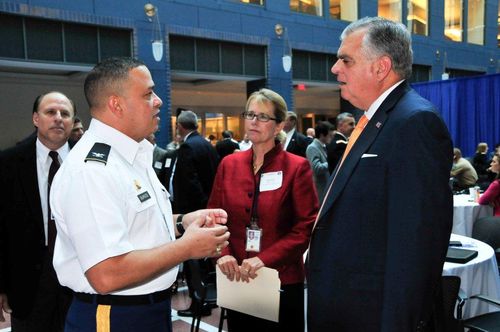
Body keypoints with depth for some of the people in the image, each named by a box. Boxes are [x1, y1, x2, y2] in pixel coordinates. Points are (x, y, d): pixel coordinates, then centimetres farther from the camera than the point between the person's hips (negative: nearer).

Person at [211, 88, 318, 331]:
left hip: (282, 280, -3)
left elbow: (307, 226, -11)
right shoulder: (229, 164, 4)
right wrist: (223, 254, -11)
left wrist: (265, 259, -20)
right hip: (235, 280, 3)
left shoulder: (297, 167, -7)